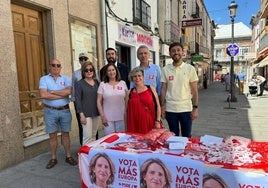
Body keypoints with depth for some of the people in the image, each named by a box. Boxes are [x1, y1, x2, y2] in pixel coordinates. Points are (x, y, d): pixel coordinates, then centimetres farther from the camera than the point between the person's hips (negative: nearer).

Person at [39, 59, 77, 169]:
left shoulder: (66, 79, 5)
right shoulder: (44, 79, 1)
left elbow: (68, 91, -15)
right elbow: (43, 95, -15)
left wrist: (52, 91, -13)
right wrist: (62, 95, -12)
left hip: (65, 110, 1)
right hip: (50, 111, -1)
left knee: (66, 134, 10)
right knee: (52, 135, 8)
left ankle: (68, 156, 22)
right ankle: (53, 158, 22)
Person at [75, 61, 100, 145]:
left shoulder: (96, 82, 9)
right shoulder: (80, 84, -5)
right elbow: (78, 100, -8)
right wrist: (81, 114, -13)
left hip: (96, 113, 5)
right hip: (86, 114, -5)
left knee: (94, 135, 13)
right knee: (87, 137, -5)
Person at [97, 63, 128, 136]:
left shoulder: (122, 83, 4)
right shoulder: (102, 84, 1)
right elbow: (99, 102, 0)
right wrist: (102, 116, -6)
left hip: (121, 117, 1)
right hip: (108, 118, -1)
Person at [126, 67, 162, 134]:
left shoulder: (151, 89, 7)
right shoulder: (129, 93, 8)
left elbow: (158, 106, 6)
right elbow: (126, 111, 12)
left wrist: (158, 121, -2)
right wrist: (127, 126, 11)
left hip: (150, 124, 0)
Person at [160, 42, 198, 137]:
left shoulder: (190, 68, -2)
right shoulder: (165, 69, 2)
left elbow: (194, 90, -1)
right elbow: (163, 89, 4)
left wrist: (195, 108, -6)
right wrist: (162, 107, 0)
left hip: (186, 108, -1)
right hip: (170, 109, 1)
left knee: (186, 136, 10)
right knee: (174, 136, 14)